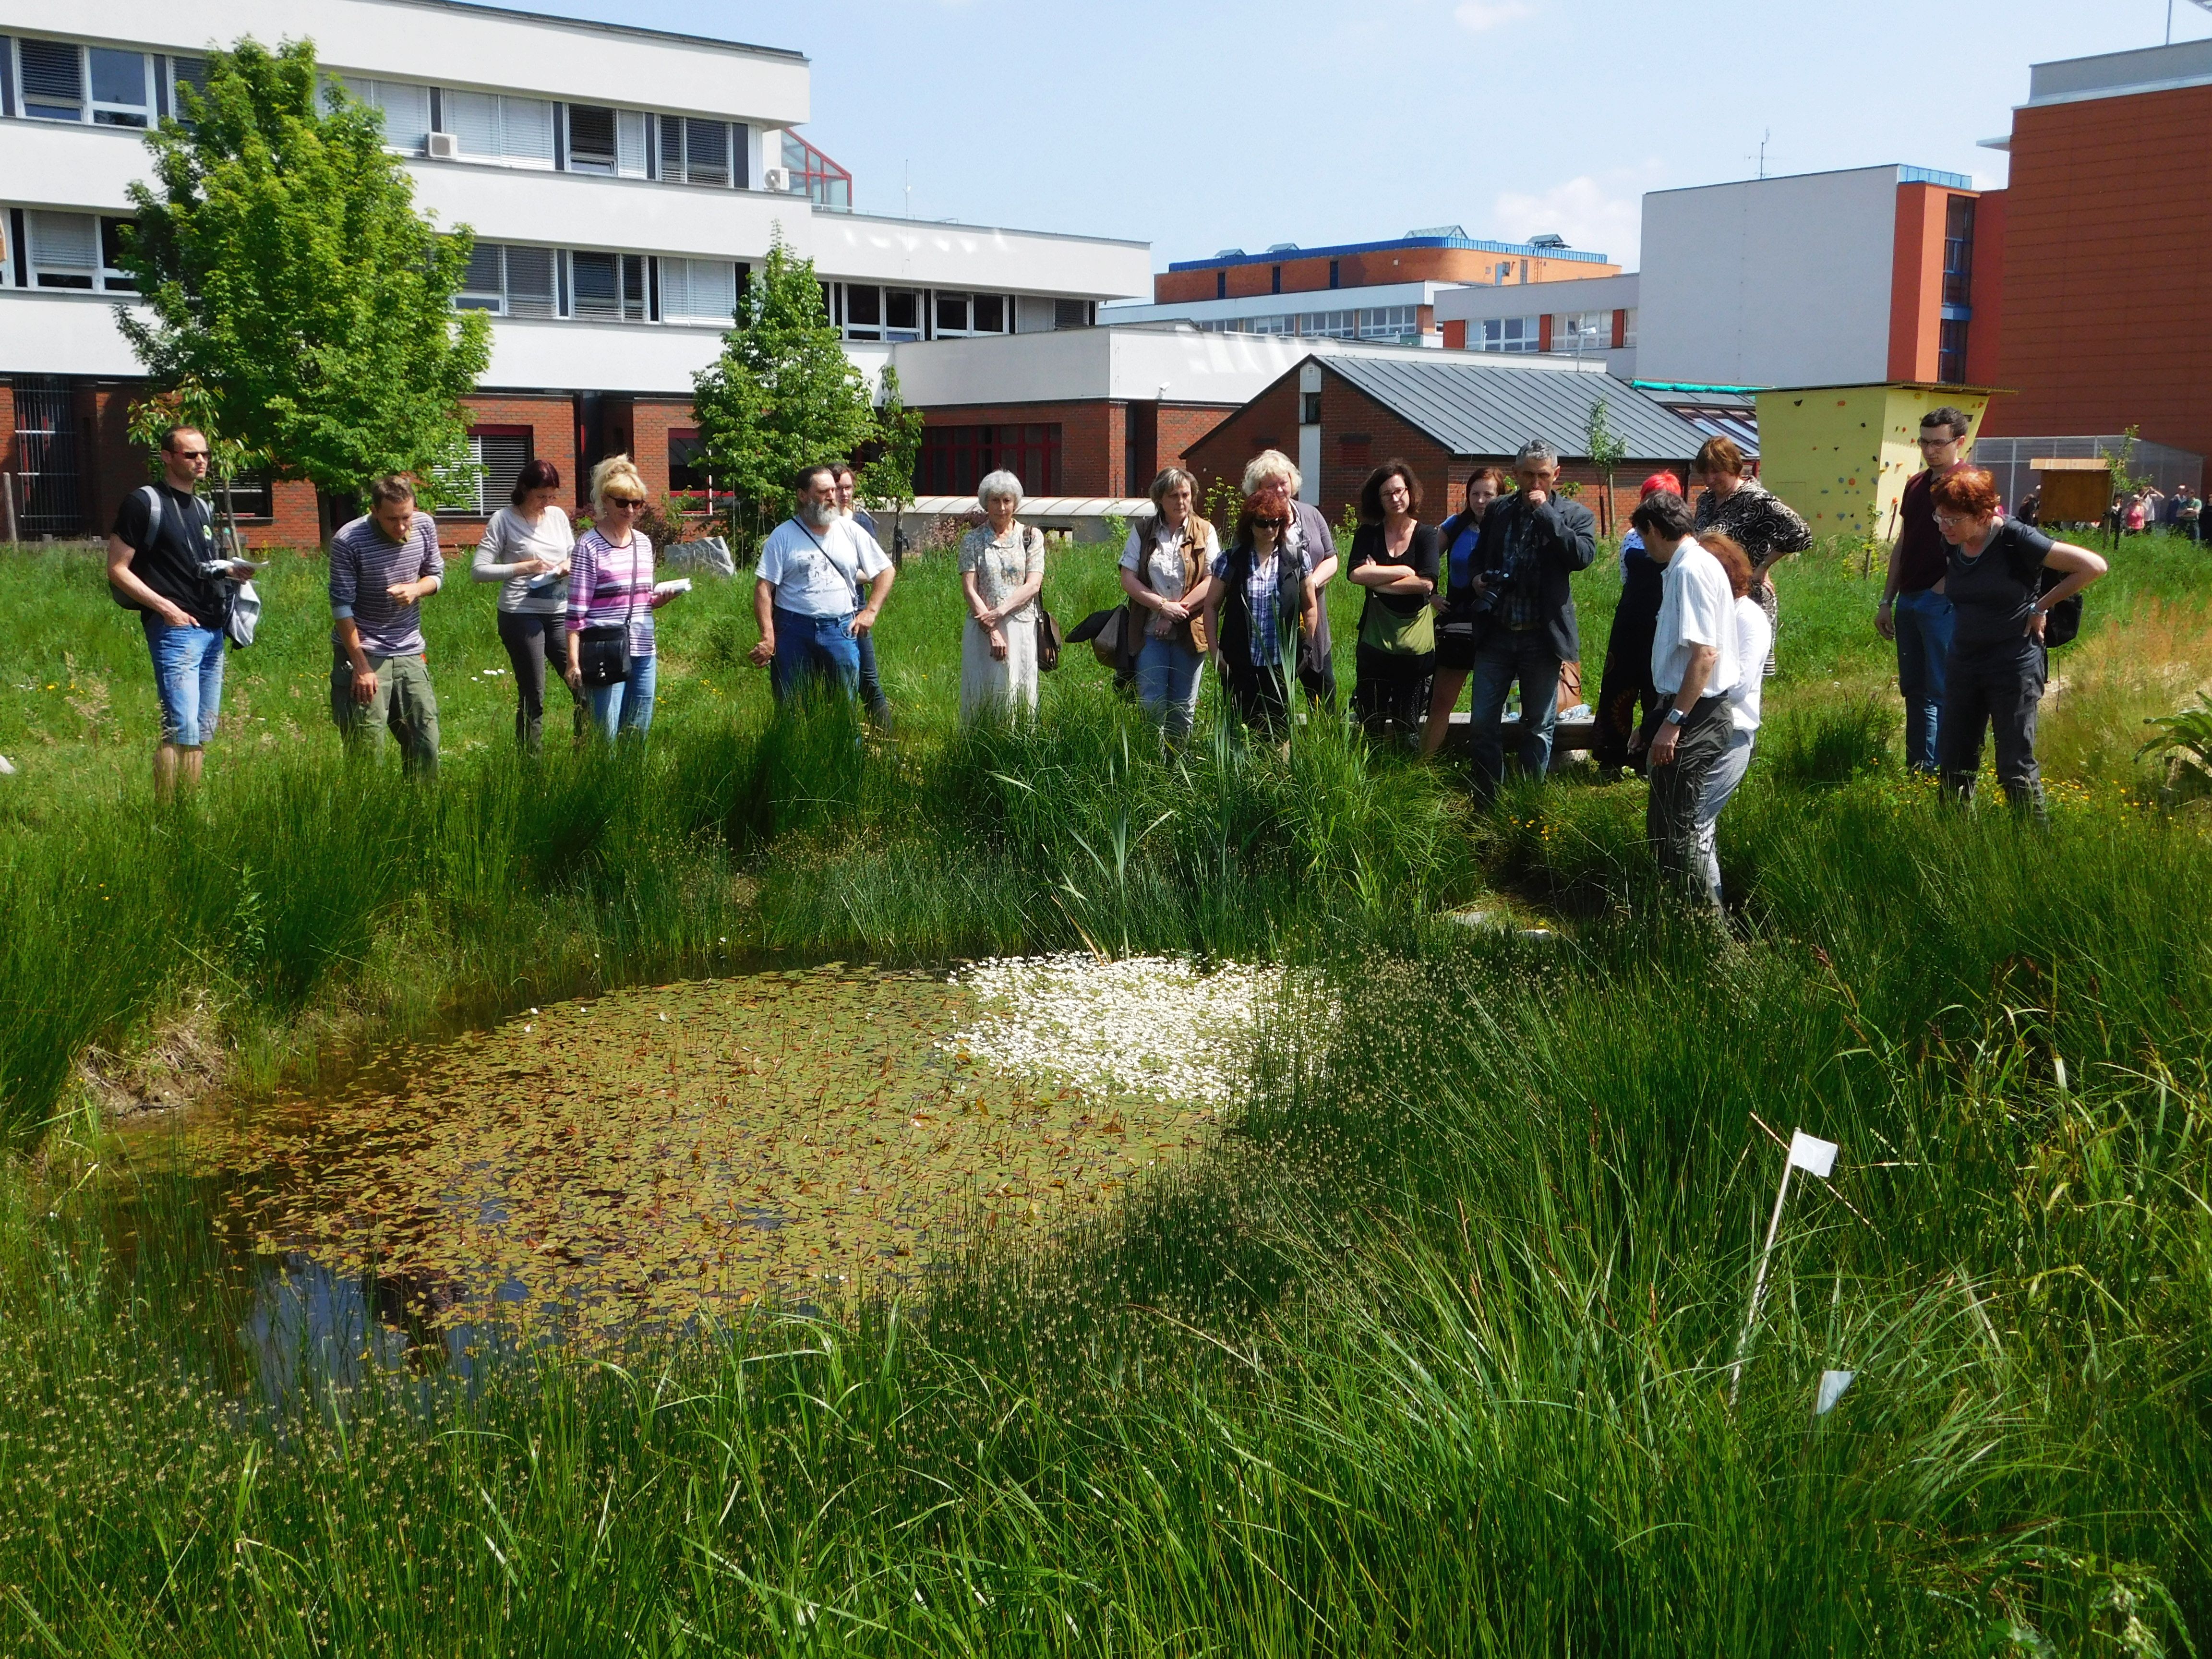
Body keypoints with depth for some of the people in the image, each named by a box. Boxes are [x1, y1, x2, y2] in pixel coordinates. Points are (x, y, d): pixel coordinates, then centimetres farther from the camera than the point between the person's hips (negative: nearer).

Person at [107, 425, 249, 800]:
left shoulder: (203, 508, 19)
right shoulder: (144, 503, -4)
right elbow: (118, 570, -7)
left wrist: (229, 571, 7)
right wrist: (164, 606, -17)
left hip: (213, 630, 8)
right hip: (176, 629, -8)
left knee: (202, 732, 9)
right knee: (180, 730, -14)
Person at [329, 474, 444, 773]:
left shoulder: (425, 526, -2)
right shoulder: (347, 541, -15)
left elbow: (436, 575, 12)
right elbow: (342, 606, -13)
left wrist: (415, 589, -13)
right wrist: (361, 666, -16)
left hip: (409, 651, 4)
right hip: (362, 651, -4)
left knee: (426, 743, 4)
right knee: (367, 749, -5)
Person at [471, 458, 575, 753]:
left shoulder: (558, 516, 11)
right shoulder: (504, 520, -3)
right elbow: (477, 570, -7)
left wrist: (570, 566, -2)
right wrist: (522, 568, -16)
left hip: (560, 611, 5)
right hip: (521, 615, -5)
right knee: (532, 697, -1)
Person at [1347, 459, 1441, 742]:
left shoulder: (1426, 535, 2)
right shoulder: (1368, 534, 6)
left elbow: (1427, 583, -13)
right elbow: (1356, 574, -12)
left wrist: (1378, 581, -9)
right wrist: (1404, 571, -11)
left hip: (1415, 642, -1)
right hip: (1375, 641, 1)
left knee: (1408, 729, 3)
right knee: (1371, 725, 4)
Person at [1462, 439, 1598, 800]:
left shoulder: (1575, 515, -1)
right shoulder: (1498, 512, 9)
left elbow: (1583, 556, -19)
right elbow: (1480, 556, 22)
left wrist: (1545, 512, -17)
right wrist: (1478, 577, -1)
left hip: (1542, 637, -3)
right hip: (1496, 634, 3)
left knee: (1538, 727, 8)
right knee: (1482, 723, 3)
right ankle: (1487, 802, 17)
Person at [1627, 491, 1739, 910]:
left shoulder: (1692, 569, -16)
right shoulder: (1685, 567, 15)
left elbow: (1705, 654, -23)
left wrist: (1673, 721, -22)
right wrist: (1658, 718, 23)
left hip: (1695, 717, -10)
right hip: (1690, 714, 10)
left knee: (1677, 829, -6)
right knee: (1664, 825, 17)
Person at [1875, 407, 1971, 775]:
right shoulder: (1915, 485, 13)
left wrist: (1941, 590, -15)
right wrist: (1886, 602, 14)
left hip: (1942, 603, -8)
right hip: (1908, 601, 8)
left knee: (1942, 693, -3)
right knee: (1913, 690, 13)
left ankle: (1937, 771, 2)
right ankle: (1915, 768, 20)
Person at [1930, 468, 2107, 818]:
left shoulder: (2014, 540, -16)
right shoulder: (1953, 546, 2)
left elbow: (2093, 566, -15)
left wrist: (2041, 606, -9)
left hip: (2014, 667, -6)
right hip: (1963, 663, 6)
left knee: (2016, 768, -4)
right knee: (1955, 765, 8)